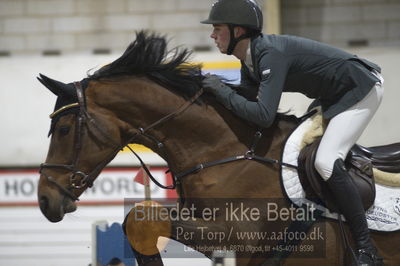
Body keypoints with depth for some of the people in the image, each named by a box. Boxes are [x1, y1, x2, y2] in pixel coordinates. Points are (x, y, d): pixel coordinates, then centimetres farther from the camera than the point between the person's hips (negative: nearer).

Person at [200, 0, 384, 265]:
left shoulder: (271, 54, -30)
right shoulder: (249, 59, 1)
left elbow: (264, 116, -38)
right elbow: (248, 101, 4)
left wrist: (224, 92, -29)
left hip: (362, 89, -11)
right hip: (334, 96, 11)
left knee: (326, 161, -22)